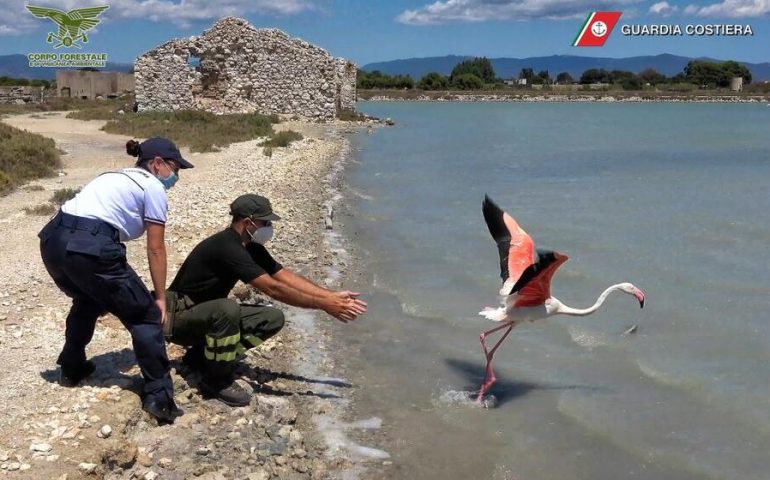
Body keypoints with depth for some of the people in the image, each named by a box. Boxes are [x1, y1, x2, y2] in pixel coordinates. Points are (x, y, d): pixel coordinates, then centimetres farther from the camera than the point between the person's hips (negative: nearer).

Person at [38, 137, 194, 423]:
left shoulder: (117, 177, 29)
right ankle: (158, 396, 5)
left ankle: (72, 369, 49)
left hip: (53, 240, 9)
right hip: (87, 247, -8)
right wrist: (160, 297, 10)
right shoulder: (153, 186, 5)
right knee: (145, 315, 5)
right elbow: (155, 249, 4)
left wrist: (106, 289, 36)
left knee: (88, 301, 36)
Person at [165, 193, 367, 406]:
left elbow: (285, 276, -1)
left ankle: (202, 355, 6)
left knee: (273, 318, -6)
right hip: (179, 318, -9)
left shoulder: (250, 247, 2)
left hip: (210, 314, 9)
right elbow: (273, 288, -32)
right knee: (226, 308, -39)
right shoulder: (226, 247, -28)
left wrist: (332, 296, -11)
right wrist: (324, 305, -30)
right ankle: (216, 381, -17)